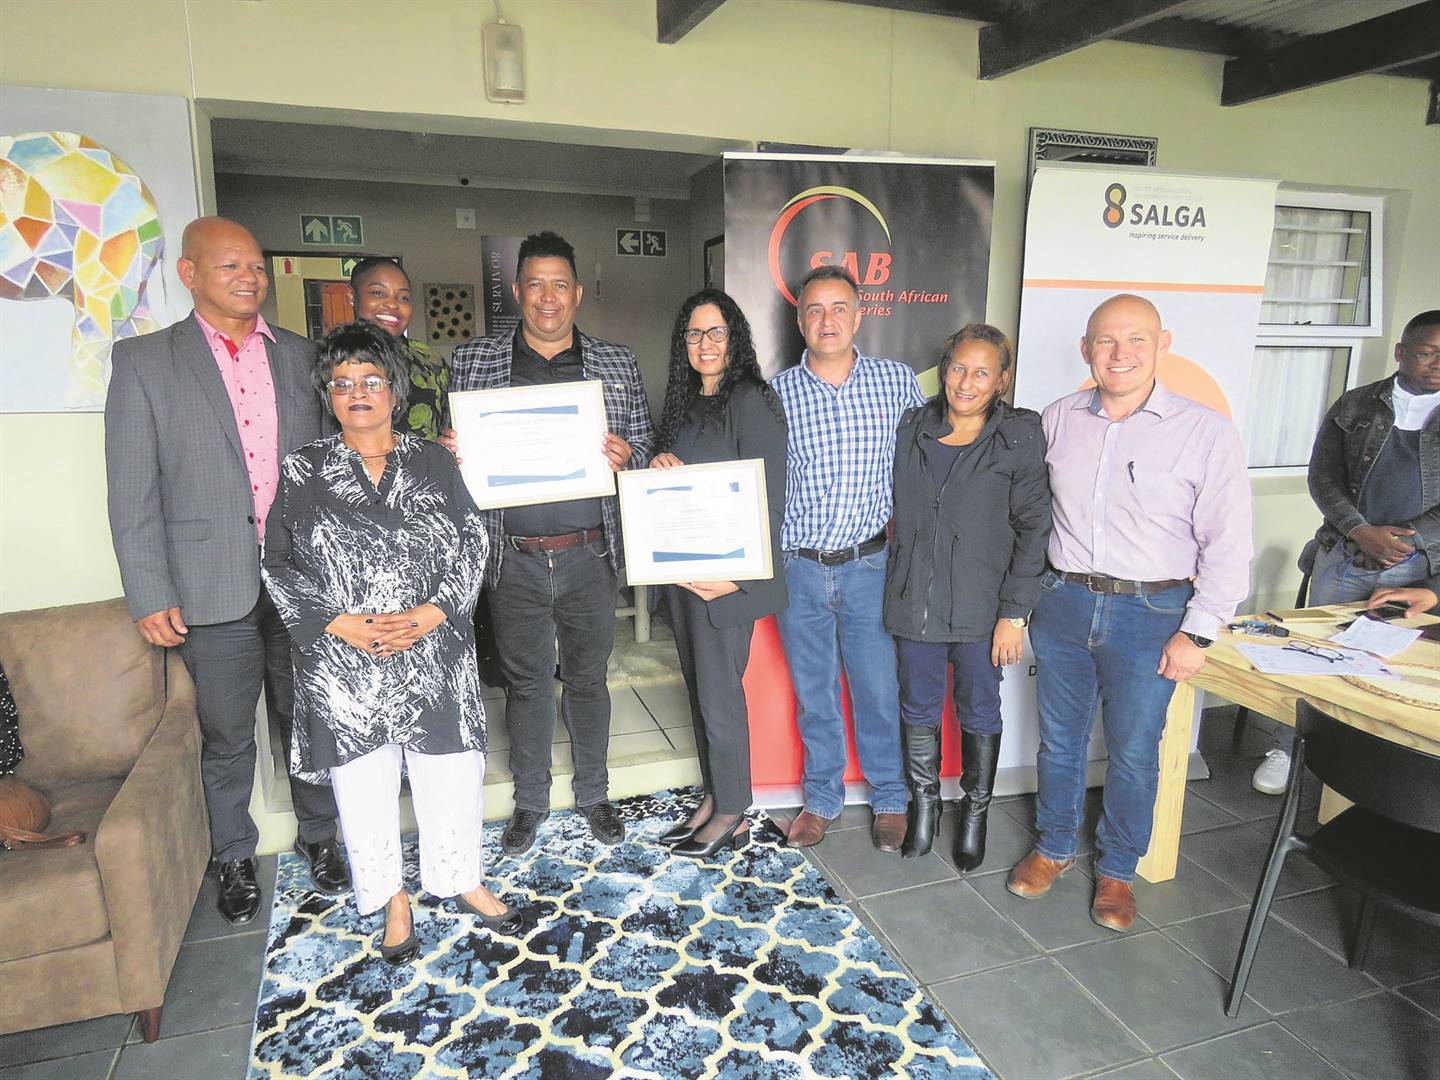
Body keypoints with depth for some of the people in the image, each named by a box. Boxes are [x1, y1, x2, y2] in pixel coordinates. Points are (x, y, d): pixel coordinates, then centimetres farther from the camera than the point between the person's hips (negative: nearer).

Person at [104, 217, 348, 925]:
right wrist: (149, 596, -8)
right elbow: (132, 493, -4)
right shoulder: (144, 361, -1)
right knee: (227, 738, 12)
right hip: (213, 590, -2)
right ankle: (235, 859, 33)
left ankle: (317, 836, 35)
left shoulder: (299, 356, 7)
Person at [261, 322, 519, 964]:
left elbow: (471, 547, 0)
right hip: (344, 666, 0)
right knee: (365, 786, 10)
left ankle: (461, 879, 33)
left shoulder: (434, 463, 4)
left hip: (435, 656, 1)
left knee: (452, 775, 9)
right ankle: (392, 899, 31)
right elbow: (279, 566, 0)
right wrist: (344, 624, -13)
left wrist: (428, 615, -14)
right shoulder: (301, 472, 2)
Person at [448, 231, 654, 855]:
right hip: (514, 558, 0)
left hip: (589, 553, 1)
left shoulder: (616, 364, 5)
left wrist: (626, 454, -14)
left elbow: (645, 445, 8)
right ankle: (530, 803, 32)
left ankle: (593, 794, 34)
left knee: (588, 678, 14)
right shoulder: (472, 362, 3)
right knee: (526, 681, 13)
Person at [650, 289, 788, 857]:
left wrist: (738, 575, -20)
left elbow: (770, 500, -16)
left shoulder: (752, 402, -13)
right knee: (699, 685, 15)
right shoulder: (684, 403, 13)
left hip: (727, 576, -8)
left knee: (718, 690, 1)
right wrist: (658, 463, -4)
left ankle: (732, 813, 19)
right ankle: (713, 798, 31)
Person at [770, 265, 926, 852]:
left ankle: (890, 799, 31)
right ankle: (822, 798, 34)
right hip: (799, 568, 1)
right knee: (813, 693, 14)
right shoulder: (775, 393, -1)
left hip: (869, 566, 0)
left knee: (879, 690, 9)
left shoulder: (898, 382, 0)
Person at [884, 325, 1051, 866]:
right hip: (915, 599, 3)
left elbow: (1034, 529, -8)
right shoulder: (914, 427, 4)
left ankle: (975, 812, 33)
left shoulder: (1020, 436, -7)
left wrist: (1015, 614, -11)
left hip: (981, 606, -3)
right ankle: (924, 805, 34)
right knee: (918, 708, 14)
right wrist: (900, 579, 7)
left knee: (979, 713, 13)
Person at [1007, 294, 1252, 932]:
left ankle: (1116, 869, 32)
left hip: (1149, 614, -2)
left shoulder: (1205, 432, -9)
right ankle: (1054, 847, 37)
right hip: (1063, 601, 3)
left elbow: (1229, 545, -7)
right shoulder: (1057, 420, 1)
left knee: (1133, 751, 10)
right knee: (1059, 739, 15)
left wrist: (1197, 634, -9)